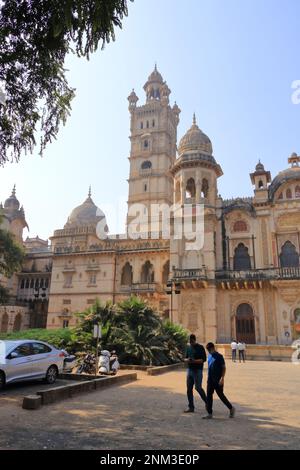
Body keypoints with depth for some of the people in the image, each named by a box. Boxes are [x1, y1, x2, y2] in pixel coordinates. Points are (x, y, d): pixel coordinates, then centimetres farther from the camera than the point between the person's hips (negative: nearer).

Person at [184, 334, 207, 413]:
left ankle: (207, 402, 16)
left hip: (198, 370, -6)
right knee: (189, 389, 6)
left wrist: (195, 361, -22)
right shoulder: (188, 347, 10)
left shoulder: (200, 347, -7)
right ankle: (191, 407, 16)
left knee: (198, 387, -7)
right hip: (189, 370, 6)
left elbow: (204, 359, -11)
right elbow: (186, 358, 16)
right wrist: (187, 360, -7)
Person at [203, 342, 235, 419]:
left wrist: (222, 378, -19)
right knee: (209, 396, 4)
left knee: (221, 395, 3)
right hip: (210, 380, 7)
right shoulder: (209, 356, 9)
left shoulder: (219, 356, -12)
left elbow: (224, 368, -12)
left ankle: (231, 408, 23)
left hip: (218, 380, -7)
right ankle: (209, 414, 12)